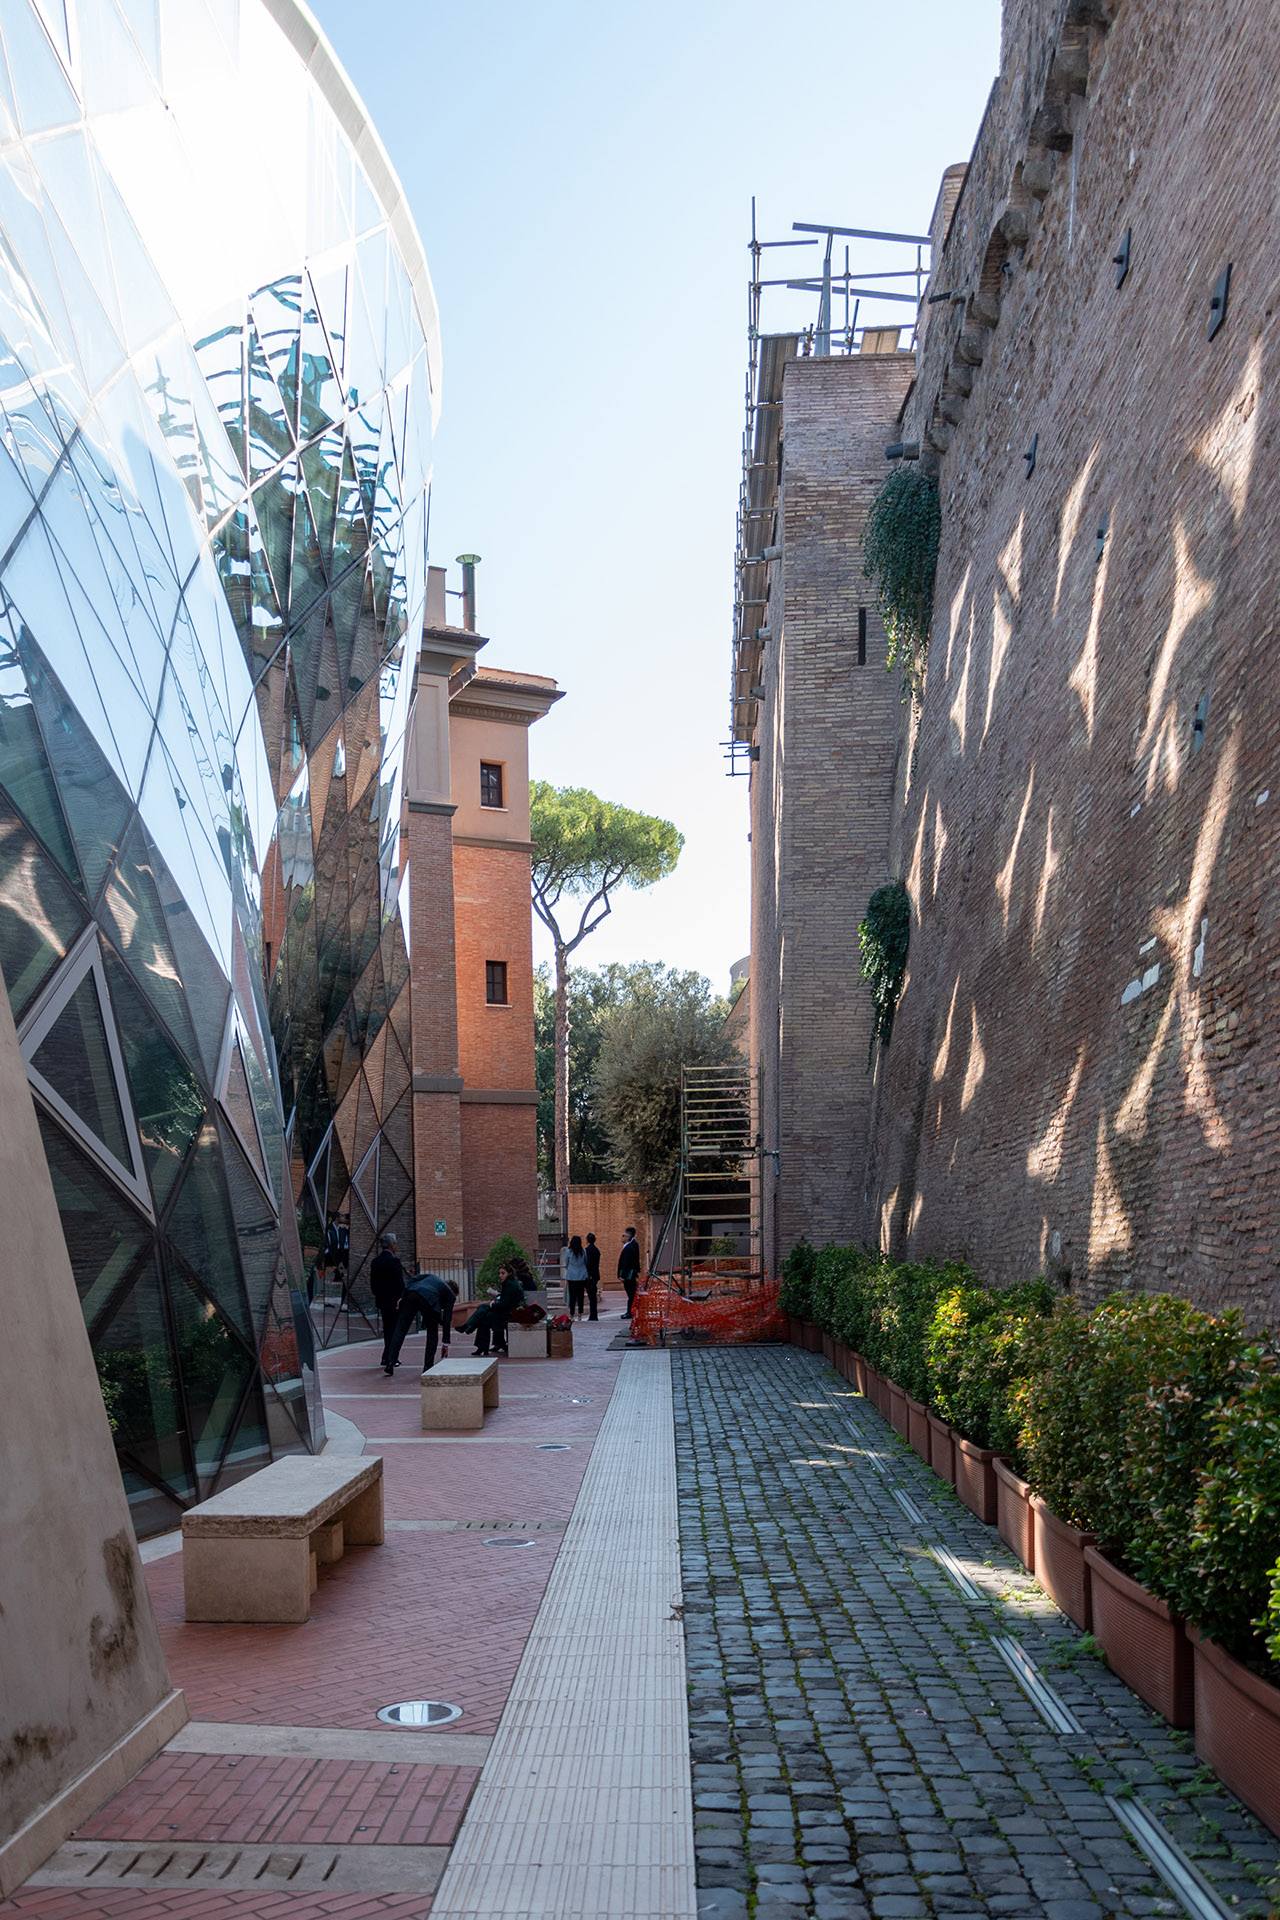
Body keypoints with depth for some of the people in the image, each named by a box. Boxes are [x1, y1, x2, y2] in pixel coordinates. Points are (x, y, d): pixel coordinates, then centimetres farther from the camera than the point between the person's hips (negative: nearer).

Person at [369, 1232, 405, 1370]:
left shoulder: (375, 1261, 6)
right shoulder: (394, 1261, -15)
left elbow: (373, 1283, 11)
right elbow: (400, 1283, -18)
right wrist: (402, 1298, -8)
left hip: (381, 1301, 7)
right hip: (394, 1301, -7)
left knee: (387, 1329, 17)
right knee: (394, 1329, -1)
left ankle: (390, 1358, 24)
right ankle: (387, 1358, -8)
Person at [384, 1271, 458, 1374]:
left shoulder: (432, 1276, 39)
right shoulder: (450, 1294, 27)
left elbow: (414, 1279, 20)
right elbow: (447, 1319, 22)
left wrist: (401, 1296, 12)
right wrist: (445, 1343, 25)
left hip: (410, 1293, 3)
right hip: (428, 1299, -3)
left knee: (400, 1330, 6)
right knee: (432, 1333, 19)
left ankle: (390, 1363, -4)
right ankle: (428, 1367, 17)